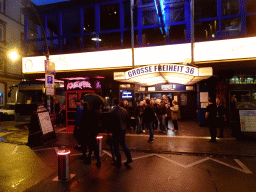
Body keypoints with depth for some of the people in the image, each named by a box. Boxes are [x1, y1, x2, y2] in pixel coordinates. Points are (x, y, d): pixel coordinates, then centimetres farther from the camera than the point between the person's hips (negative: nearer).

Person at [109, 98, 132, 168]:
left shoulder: (112, 112, -15)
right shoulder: (124, 110, 1)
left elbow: (111, 122, -10)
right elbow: (127, 120, 7)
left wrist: (110, 130, 4)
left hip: (116, 131, -5)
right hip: (123, 130, 6)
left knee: (116, 146, 7)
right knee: (123, 144, 21)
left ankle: (118, 162, 14)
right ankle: (129, 158, 17)